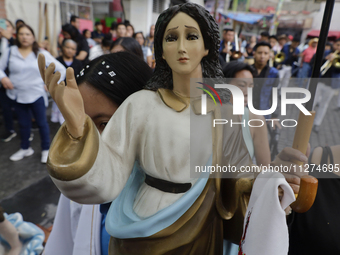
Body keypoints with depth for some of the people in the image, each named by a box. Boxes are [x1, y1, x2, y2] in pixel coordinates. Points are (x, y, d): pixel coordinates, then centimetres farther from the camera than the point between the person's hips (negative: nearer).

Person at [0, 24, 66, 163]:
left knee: (42, 123, 6)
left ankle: (46, 149, 22)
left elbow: (61, 69, -2)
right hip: (18, 95, 2)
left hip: (37, 95, -2)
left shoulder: (41, 54, -2)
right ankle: (25, 148, 34)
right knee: (23, 124, 15)